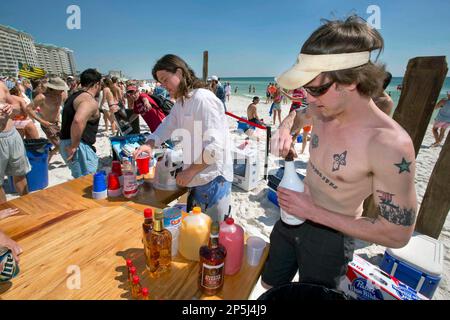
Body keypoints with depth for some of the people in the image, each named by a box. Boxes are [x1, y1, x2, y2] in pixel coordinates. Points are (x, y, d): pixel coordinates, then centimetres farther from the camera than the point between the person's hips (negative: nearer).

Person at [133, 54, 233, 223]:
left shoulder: (203, 98, -19)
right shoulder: (180, 103, 11)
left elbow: (215, 146, -24)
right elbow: (166, 126, 17)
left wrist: (190, 171, -18)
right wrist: (149, 144, -2)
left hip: (213, 178, -9)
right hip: (197, 177, 9)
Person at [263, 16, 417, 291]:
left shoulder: (390, 145, -30)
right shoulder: (323, 110, -11)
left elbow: (398, 234, -23)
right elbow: (294, 116, 14)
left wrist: (314, 213, -24)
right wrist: (285, 130, -10)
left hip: (330, 235, -5)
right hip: (293, 218, 6)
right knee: (269, 287, 26)